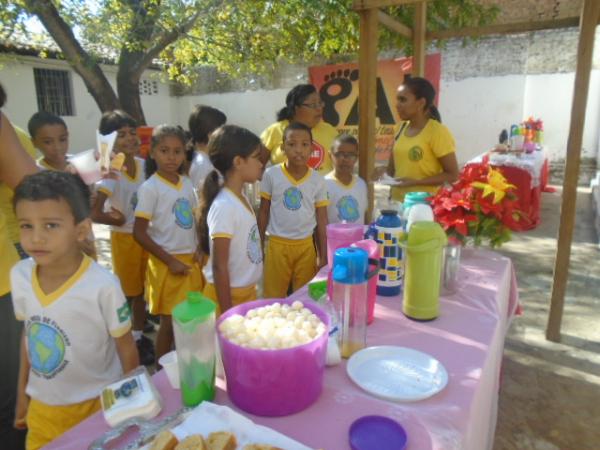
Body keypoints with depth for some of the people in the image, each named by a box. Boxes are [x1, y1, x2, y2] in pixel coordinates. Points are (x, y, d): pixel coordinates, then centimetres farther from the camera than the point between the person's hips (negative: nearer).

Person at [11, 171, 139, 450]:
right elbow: (28, 334, 5)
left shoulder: (103, 287, -27)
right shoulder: (19, 275, -11)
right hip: (41, 406, 4)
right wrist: (22, 392, 12)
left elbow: (127, 349, -14)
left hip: (96, 406, -4)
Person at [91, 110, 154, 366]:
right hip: (124, 237, -5)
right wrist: (119, 220, -11)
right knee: (126, 292, 8)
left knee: (142, 289, 16)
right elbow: (95, 214, -25)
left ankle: (138, 337, 34)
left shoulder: (144, 165, -3)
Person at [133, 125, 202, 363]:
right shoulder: (150, 187, -12)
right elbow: (139, 233, -14)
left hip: (191, 260, 6)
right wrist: (170, 261, -15)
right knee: (169, 321, 5)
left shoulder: (187, 183, 5)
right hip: (167, 262, -5)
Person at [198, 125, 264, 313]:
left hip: (246, 291, 8)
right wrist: (227, 315, -18)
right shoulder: (224, 206, -24)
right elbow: (219, 266, -22)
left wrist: (249, 290, 15)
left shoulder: (241, 198, 1)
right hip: (229, 295, -8)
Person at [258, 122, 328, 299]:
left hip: (306, 246, 1)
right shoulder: (271, 175, -7)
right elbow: (263, 212, 3)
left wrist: (323, 256, 2)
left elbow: (322, 221, 2)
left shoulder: (318, 181, -4)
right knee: (274, 299, 10)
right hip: (277, 245, -1)